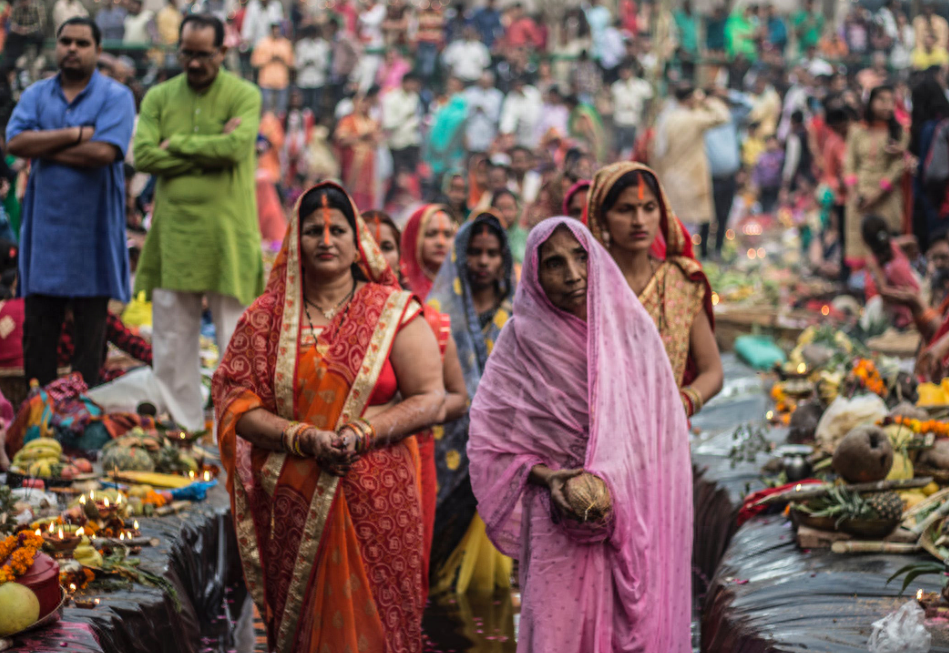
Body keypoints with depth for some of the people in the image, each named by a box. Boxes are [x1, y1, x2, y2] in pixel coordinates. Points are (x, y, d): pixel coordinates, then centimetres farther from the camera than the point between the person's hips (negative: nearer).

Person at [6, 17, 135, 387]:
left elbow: (104, 152, -17)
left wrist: (44, 148, -8)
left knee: (90, 326, 2)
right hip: (44, 228, 3)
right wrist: (75, 134, -12)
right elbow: (15, 142, -7)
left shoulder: (116, 97, 0)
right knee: (37, 328, 4)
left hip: (92, 230, -3)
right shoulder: (36, 96, 11)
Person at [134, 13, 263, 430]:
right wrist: (209, 151, -9)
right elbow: (142, 156, -4)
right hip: (172, 235, 3)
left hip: (226, 235, -3)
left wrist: (176, 144, -7)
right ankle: (181, 430, 17)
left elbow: (236, 148, -17)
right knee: (172, 341, 7)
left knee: (234, 340, 0)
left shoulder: (244, 95, 1)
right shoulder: (159, 97, 9)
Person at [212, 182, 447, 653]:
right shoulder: (266, 318, 7)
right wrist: (303, 437, -14)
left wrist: (363, 433, -15)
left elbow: (431, 399, 0)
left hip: (378, 503, -1)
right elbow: (236, 403, 1)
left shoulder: (393, 312, 3)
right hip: (294, 504, 1)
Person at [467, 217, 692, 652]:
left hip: (632, 517, 1)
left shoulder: (630, 327, 4)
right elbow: (489, 439, 2)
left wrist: (610, 486, -10)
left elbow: (658, 429, 4)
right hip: (558, 527, -1)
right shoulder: (524, 338, 0)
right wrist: (546, 477, -12)